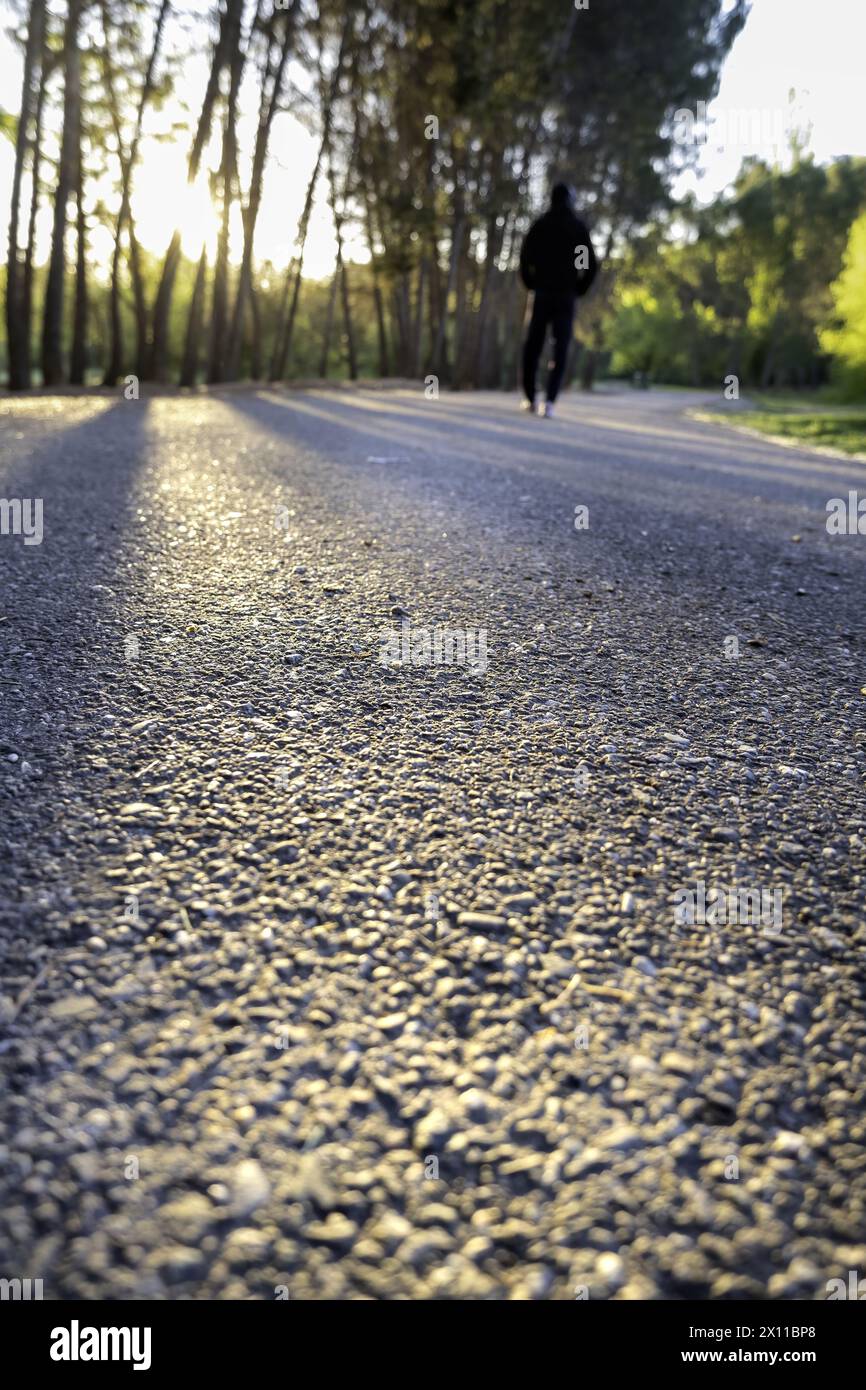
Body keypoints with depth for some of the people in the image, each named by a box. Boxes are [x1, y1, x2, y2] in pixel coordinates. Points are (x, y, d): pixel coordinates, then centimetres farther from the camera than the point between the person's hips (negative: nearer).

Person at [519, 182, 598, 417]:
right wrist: (579, 290, 9)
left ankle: (530, 398, 14)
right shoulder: (579, 227, 4)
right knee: (560, 351, 0)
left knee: (532, 346, 11)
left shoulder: (539, 225, 4)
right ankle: (550, 401, -13)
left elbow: (525, 257, -5)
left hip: (542, 294, 0)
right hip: (567, 296, 0)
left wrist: (531, 285, 6)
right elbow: (591, 265, -1)